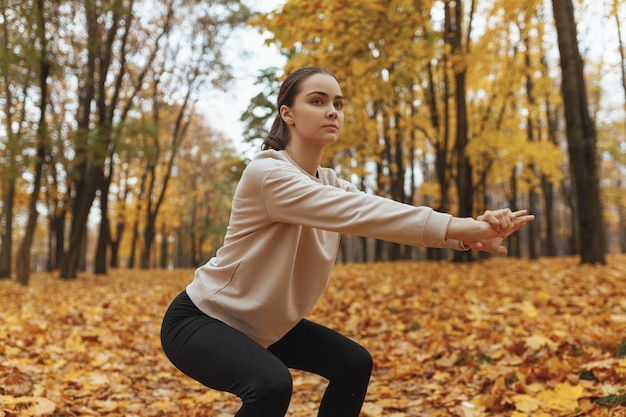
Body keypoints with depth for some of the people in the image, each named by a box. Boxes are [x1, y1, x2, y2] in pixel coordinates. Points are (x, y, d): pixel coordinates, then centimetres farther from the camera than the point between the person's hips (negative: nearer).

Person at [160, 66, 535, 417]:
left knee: (353, 363, 6)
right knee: (271, 383, -34)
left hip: (265, 322, 8)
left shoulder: (329, 183, -1)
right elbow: (360, 214, -38)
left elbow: (389, 218, -15)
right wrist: (460, 226, -41)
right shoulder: (268, 174, -27)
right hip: (201, 319, -8)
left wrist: (469, 233, -31)